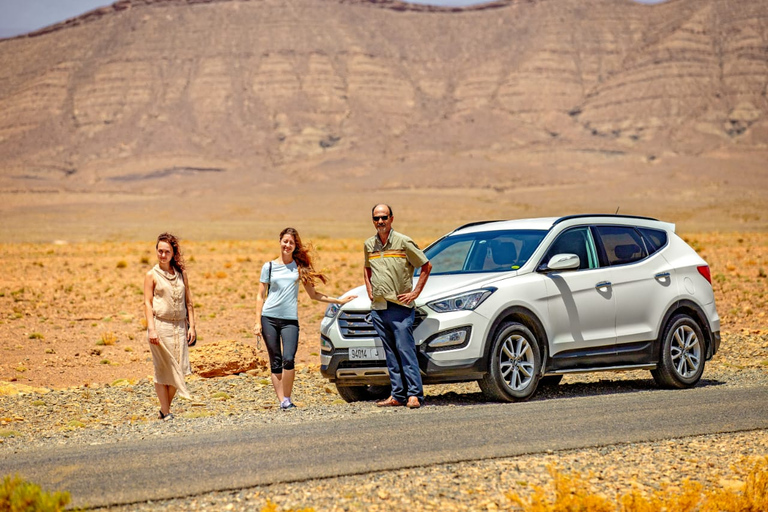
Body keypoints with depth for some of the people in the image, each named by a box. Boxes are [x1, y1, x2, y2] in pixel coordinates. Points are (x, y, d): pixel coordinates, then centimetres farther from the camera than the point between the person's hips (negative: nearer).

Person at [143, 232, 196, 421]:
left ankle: (166, 408, 15)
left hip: (179, 326, 4)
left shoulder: (181, 274, 11)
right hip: (160, 325, -4)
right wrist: (151, 328, -14)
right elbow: (148, 303, -4)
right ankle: (165, 413, 5)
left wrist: (191, 326, 5)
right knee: (162, 370, -1)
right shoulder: (152, 275, 1)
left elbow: (188, 302, 13)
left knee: (178, 370, 1)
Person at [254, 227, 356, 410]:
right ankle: (281, 400, 4)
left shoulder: (300, 267, 10)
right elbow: (260, 296, 9)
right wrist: (258, 322, 1)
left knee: (288, 360, -15)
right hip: (269, 318, 0)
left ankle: (287, 399, -5)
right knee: (275, 362, 0)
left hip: (290, 319, 0)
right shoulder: (269, 266, 8)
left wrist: (339, 301, 11)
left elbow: (313, 295, 16)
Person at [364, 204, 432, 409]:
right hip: (378, 308, 6)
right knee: (390, 354, 7)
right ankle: (397, 395, 9)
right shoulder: (369, 245, 11)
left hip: (400, 307, -6)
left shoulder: (403, 242, -5)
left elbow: (426, 266, 0)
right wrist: (369, 290, 15)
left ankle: (414, 394, -9)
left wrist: (415, 292, -4)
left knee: (406, 351, -9)